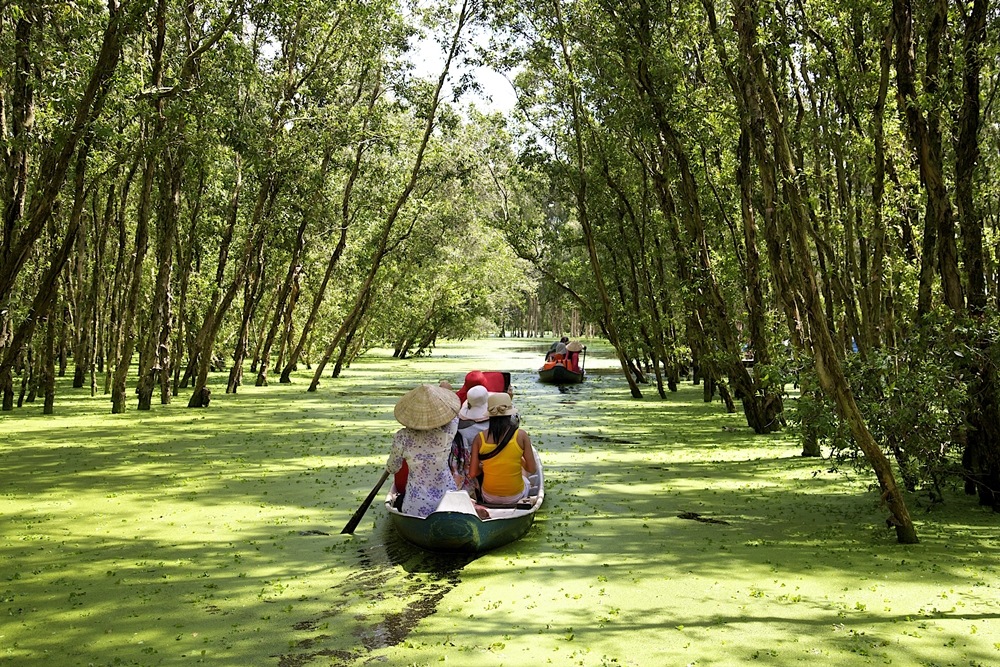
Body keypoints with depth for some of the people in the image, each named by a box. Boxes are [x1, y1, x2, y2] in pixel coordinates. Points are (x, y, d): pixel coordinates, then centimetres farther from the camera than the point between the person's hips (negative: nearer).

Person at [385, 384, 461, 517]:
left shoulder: (402, 438, -17)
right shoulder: (449, 431, -15)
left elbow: (392, 469, 3)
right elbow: (454, 416, 13)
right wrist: (444, 389, 32)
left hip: (417, 508, -2)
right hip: (448, 500, 2)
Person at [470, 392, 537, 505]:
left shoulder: (480, 438, -13)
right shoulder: (521, 436, -16)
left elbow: (473, 472, -9)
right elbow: (532, 470, -11)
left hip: (489, 498, 1)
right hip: (516, 497, -1)